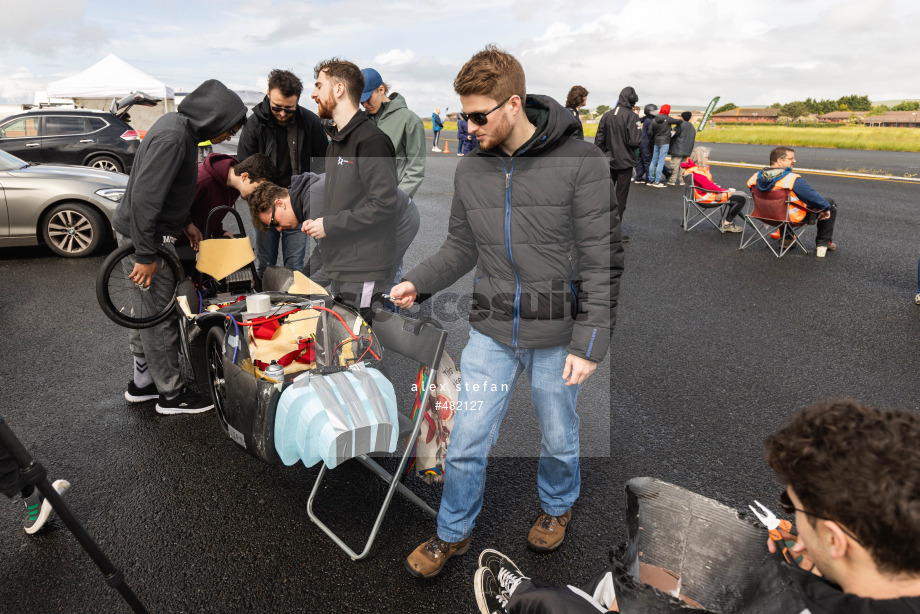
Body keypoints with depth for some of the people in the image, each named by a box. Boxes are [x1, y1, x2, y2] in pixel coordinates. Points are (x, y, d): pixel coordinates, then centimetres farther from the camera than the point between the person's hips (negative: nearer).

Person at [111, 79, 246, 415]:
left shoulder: (180, 125, 7)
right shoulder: (172, 137, -25)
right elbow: (144, 198, -29)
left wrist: (186, 221, 19)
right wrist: (146, 255, -26)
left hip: (149, 230, 10)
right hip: (146, 234, -10)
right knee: (160, 315, 0)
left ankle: (142, 382, 32)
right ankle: (171, 394, 13)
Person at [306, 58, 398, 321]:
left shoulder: (371, 140, -12)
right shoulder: (336, 143, 21)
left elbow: (383, 205, -20)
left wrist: (329, 225, -15)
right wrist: (317, 222, 9)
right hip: (337, 272, 9)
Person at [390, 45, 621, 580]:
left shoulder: (580, 162, -13)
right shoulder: (471, 170, 1)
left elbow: (603, 261, -13)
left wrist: (589, 343, -16)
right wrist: (418, 282, -8)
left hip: (557, 336, -3)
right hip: (492, 334, 3)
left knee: (559, 439, 18)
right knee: (466, 443, 8)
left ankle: (558, 507, 50)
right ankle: (454, 534, 34)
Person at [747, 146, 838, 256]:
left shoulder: (757, 176, -12)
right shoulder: (793, 180, -29)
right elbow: (814, 197, -23)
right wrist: (826, 208, -3)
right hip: (794, 218, -6)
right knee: (830, 204, 15)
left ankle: (786, 238, 43)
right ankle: (823, 244, 22)